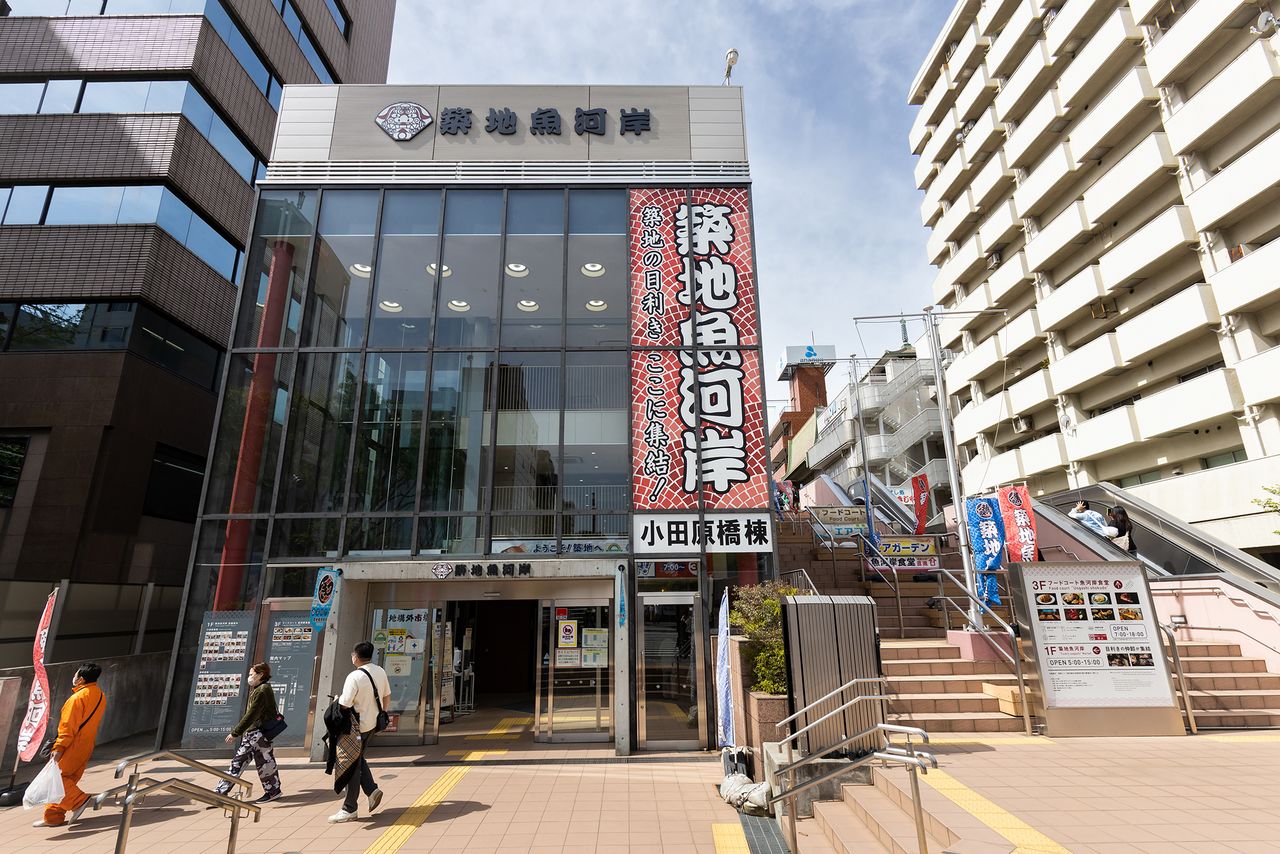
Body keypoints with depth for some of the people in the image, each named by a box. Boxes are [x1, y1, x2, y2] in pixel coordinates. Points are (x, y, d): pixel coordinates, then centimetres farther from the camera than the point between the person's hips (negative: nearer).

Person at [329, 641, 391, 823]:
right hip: (374, 724, 7)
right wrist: (380, 715, 21)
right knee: (359, 759, 24)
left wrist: (337, 700, -1)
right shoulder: (381, 672, 0)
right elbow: (387, 698, 8)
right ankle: (372, 789, 14)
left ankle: (349, 809, 15)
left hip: (359, 726, -7)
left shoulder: (354, 677, -23)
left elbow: (344, 706, -22)